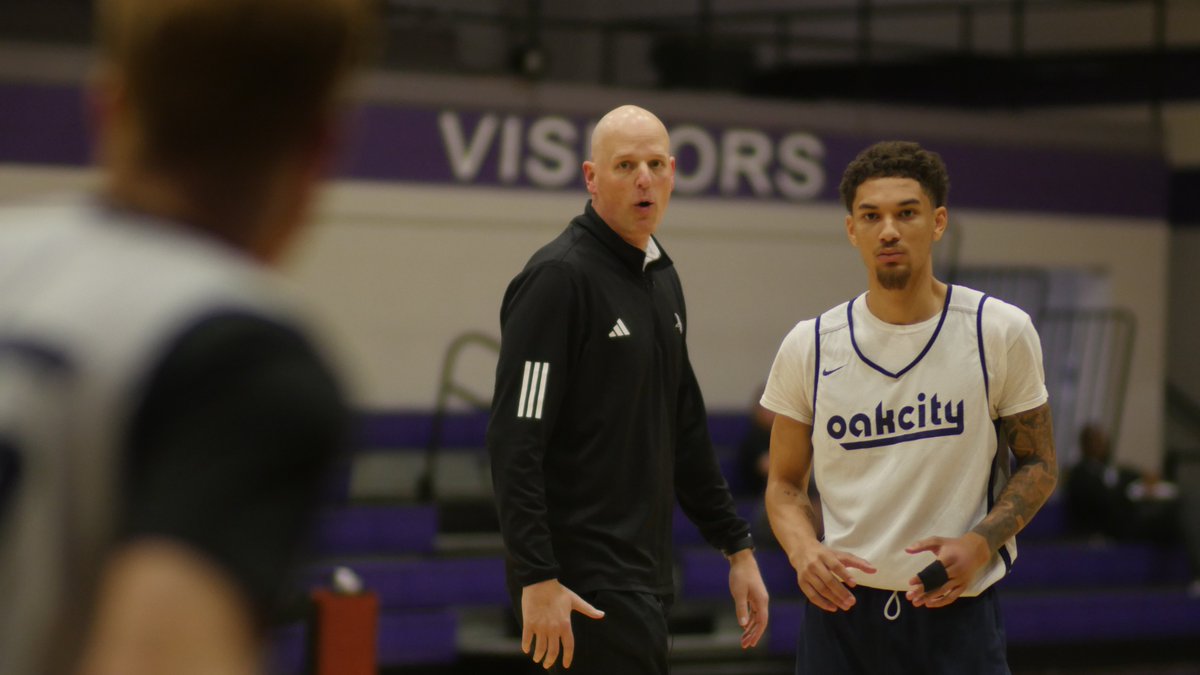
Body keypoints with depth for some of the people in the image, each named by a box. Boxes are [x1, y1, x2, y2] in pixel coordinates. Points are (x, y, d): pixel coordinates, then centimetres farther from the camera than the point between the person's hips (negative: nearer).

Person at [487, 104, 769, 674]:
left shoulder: (662, 279, 15)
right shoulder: (559, 276, -11)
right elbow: (514, 442, -17)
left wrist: (736, 545, 20)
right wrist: (537, 579, -23)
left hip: (645, 579, 9)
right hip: (585, 584, -9)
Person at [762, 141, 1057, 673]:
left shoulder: (1000, 332, -2)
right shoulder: (808, 348, 2)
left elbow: (1037, 464, 5)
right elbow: (784, 483, 10)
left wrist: (979, 544, -12)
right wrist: (803, 550, -10)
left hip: (955, 614, -1)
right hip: (841, 610, 1)